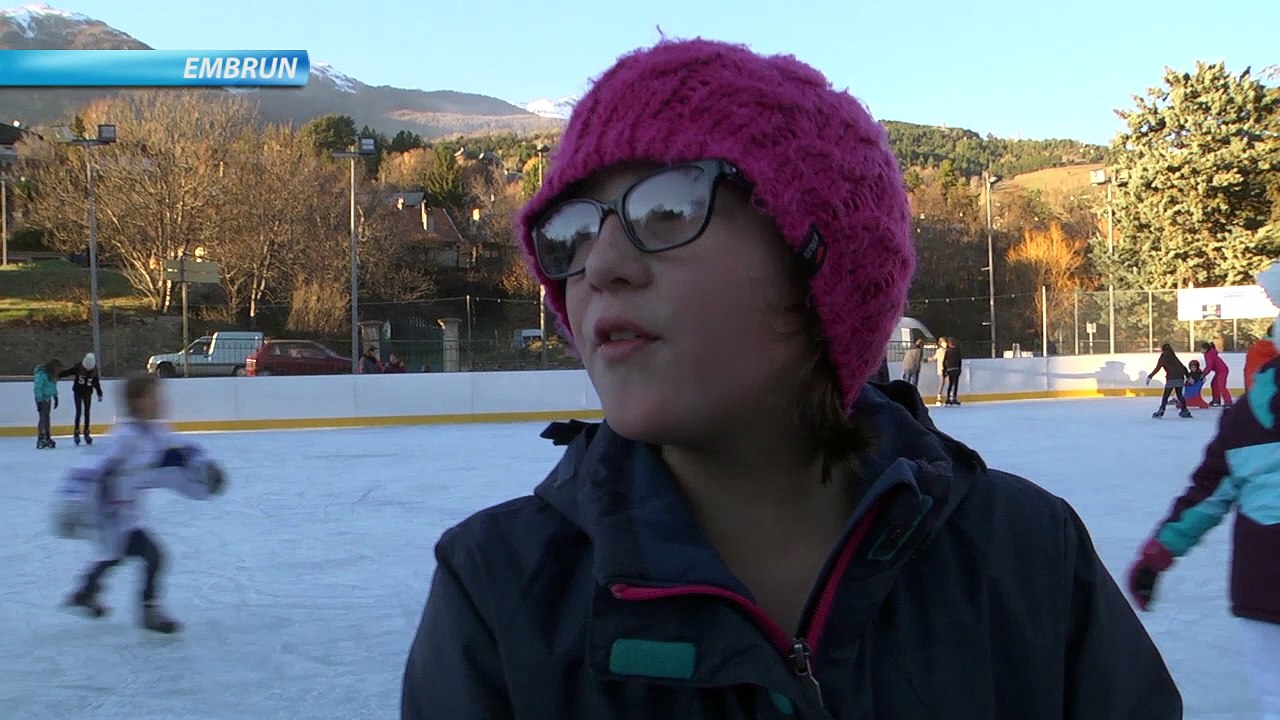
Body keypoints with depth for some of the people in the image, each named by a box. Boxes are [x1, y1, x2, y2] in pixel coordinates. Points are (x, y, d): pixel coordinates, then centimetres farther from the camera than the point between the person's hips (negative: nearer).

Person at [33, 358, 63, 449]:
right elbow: (37, 388, -23)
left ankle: (47, 438, 26)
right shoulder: (41, 374, -23)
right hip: (41, 399, -9)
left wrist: (55, 397, 17)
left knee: (47, 418, 16)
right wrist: (39, 401, -24)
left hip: (48, 398, 9)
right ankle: (40, 440, -5)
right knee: (42, 418, -9)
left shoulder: (52, 374, 3)